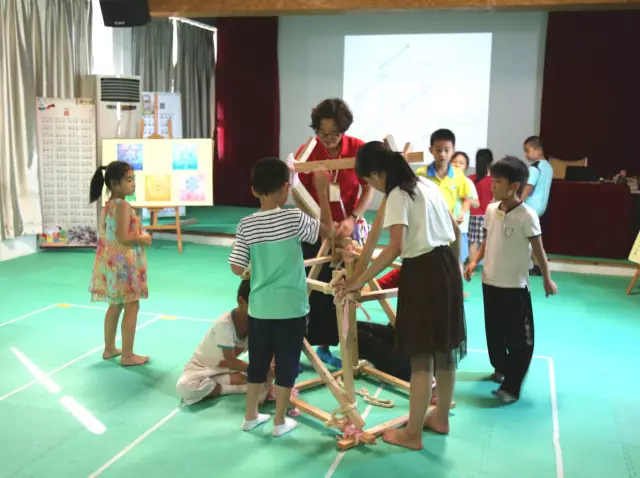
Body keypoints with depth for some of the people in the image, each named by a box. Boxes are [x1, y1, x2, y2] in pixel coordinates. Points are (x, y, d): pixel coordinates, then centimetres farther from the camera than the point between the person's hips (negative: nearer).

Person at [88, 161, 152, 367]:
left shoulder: (108, 205, 11)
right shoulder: (123, 205, -19)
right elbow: (124, 237, -25)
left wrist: (137, 234, 13)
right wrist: (143, 238, -9)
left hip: (111, 261, 10)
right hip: (124, 262, -10)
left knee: (115, 306, 19)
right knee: (131, 306, -2)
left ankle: (109, 348, 30)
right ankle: (127, 355, 4)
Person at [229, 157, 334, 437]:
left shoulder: (246, 225, -5)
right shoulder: (294, 218, -13)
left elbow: (237, 269, -4)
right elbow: (329, 231, 2)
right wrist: (323, 192, 6)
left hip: (259, 307, 3)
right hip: (291, 307, -3)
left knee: (257, 363, 17)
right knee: (286, 366, 10)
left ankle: (251, 416, 31)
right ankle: (280, 421, 21)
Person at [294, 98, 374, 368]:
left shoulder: (359, 149, -8)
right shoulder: (306, 151, -10)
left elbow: (368, 190, -5)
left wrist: (351, 219, -19)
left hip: (347, 228, 2)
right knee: (311, 289, 1)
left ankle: (325, 345, 22)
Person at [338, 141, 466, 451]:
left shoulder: (397, 196, -12)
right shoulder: (428, 185, 12)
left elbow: (395, 248, -25)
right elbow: (455, 231, 18)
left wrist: (360, 281, -21)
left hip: (422, 272, -8)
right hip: (446, 267, 8)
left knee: (421, 356, 0)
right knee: (445, 347, 18)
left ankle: (413, 433, 12)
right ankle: (441, 417, 35)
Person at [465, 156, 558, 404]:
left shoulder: (527, 215, -17)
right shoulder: (491, 210, 1)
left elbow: (538, 249, -9)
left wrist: (547, 279, -1)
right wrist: (474, 261, 1)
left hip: (515, 286, -6)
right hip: (490, 282, 6)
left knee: (519, 338, 3)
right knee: (494, 332, 20)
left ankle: (512, 387, 9)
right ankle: (501, 368, 41)